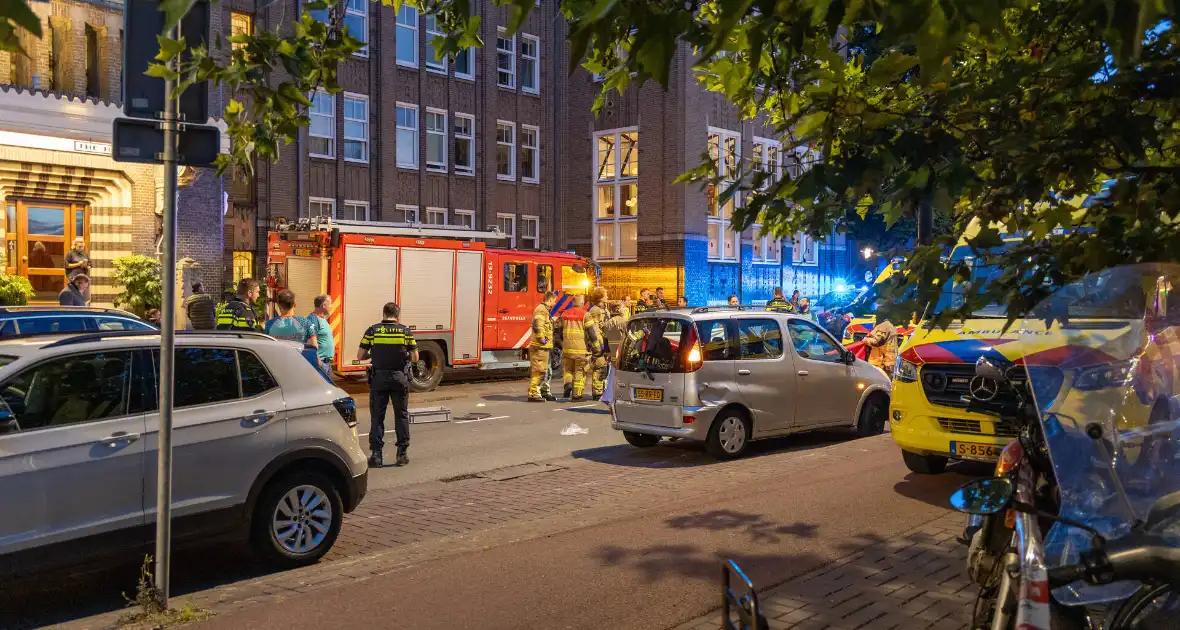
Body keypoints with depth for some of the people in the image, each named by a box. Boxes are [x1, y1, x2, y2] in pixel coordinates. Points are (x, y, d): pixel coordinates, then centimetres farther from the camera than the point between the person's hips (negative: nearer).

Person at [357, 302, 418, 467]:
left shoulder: (372, 331, -2)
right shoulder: (405, 331, -2)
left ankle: (376, 454, 6)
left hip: (378, 377, 0)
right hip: (400, 378, 0)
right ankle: (402, 453, 14)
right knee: (401, 416, 12)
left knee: (377, 416, 8)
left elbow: (360, 356, -1)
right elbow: (415, 358, 0)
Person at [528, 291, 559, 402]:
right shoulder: (541, 310, -14)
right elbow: (537, 325, -27)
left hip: (544, 347, 11)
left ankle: (545, 392, 27)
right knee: (539, 371, -9)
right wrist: (542, 339, -22)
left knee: (547, 371, 18)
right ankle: (533, 394, -7)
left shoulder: (545, 310, 20)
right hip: (540, 347, -11)